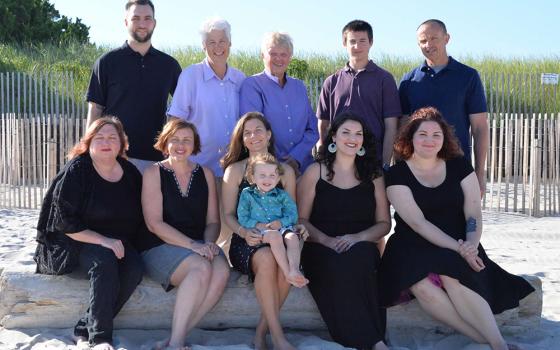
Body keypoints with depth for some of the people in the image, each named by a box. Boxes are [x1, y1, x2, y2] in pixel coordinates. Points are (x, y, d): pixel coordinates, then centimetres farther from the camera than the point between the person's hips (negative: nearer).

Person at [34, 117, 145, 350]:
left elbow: (140, 219, 14)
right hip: (75, 242, -4)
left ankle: (84, 331, -18)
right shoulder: (77, 170, -8)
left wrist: (124, 244, -3)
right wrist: (102, 240, -22)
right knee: (103, 262, -34)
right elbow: (65, 221, -14)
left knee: (134, 268, -26)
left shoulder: (130, 173, 6)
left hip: (117, 243, 4)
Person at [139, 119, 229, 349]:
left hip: (199, 246, 4)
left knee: (222, 270, -30)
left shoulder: (205, 174, 15)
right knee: (201, 267, -34)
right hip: (160, 246, -4)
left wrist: (208, 243, -10)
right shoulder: (154, 173, 3)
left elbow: (213, 221, 14)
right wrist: (192, 245, -17)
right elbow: (154, 223, -7)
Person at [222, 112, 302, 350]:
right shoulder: (235, 170, 10)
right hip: (247, 242, -2)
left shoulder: (286, 171, 15)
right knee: (266, 258, -37)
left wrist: (296, 227, -8)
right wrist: (244, 232, -17)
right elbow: (229, 214, 4)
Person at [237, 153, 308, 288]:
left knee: (292, 237, -32)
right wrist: (258, 225, -10)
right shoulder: (247, 194, 13)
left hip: (281, 228, 2)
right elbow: (242, 218, 6)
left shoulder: (282, 195, 17)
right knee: (275, 236, -36)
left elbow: (293, 215, 8)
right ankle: (288, 273, -43)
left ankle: (294, 270, -49)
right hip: (259, 231, -2)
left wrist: (280, 223, -11)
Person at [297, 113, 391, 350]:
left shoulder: (372, 175, 14)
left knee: (358, 259, -36)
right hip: (321, 250, -1)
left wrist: (358, 237, -10)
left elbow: (384, 223, 11)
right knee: (339, 266, -36)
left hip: (361, 248, 1)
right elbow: (301, 219, 4)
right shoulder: (315, 172, 9)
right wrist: (327, 240, -14)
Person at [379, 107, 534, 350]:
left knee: (452, 277, -34)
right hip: (414, 248, -1)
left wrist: (471, 244, -21)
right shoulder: (397, 175, -1)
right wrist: (457, 248, -21)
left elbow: (474, 213, 1)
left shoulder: (458, 166, 8)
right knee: (423, 286, -34)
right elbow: (417, 222, -11)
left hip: (458, 246, 1)